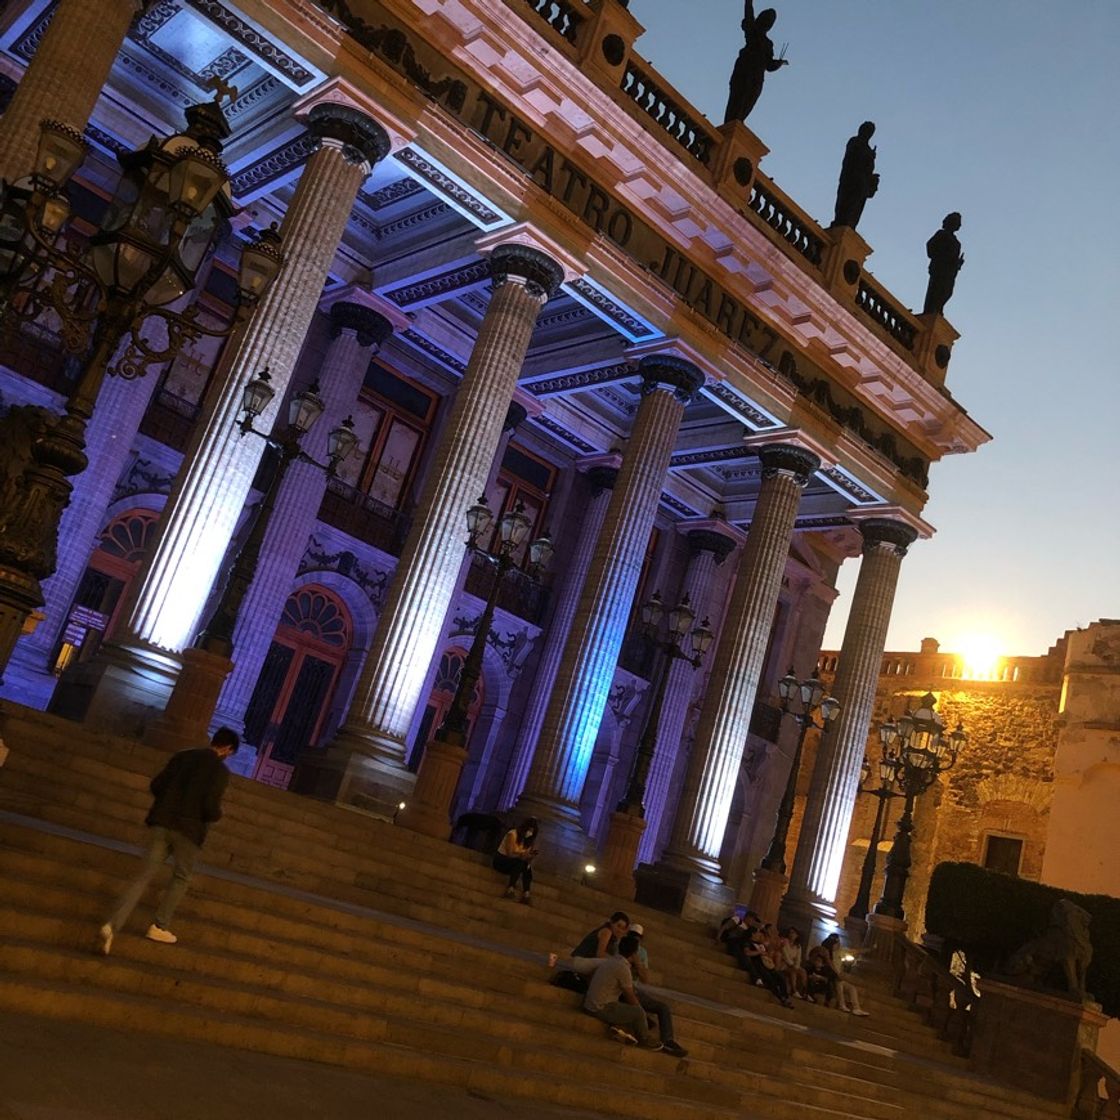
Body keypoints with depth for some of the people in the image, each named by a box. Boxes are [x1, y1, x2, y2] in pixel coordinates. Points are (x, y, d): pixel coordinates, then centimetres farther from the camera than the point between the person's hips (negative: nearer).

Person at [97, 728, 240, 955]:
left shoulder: (182, 756, 10)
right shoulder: (220, 770, -7)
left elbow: (156, 786, 8)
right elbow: (211, 808, -16)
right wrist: (217, 815, 7)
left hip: (162, 823, 4)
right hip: (189, 830, -4)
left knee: (144, 876, 4)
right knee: (180, 879, 19)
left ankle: (112, 925, -11)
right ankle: (159, 927, 21)